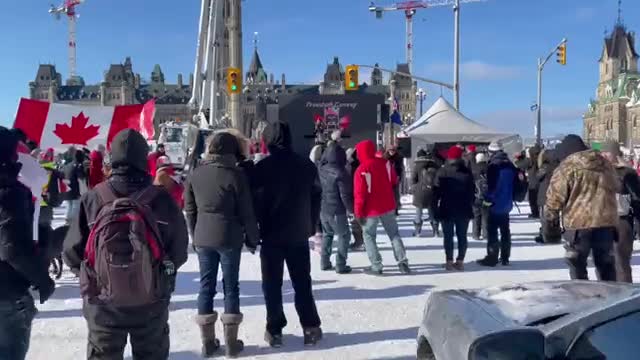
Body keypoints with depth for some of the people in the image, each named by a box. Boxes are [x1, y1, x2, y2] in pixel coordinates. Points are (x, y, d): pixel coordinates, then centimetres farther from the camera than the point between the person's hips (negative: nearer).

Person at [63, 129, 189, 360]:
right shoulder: (161, 198, -14)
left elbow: (72, 251, -7)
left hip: (103, 301, 0)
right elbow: (179, 248, -5)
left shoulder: (93, 198, -13)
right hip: (152, 301, 0)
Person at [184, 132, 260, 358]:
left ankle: (208, 341, 15)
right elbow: (246, 212, -8)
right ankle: (231, 342, 11)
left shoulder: (196, 174, 2)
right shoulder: (236, 175, -11)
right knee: (231, 286, 6)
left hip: (203, 238, 4)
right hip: (229, 238, -4)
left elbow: (190, 209, 8)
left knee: (206, 285, 10)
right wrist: (252, 238, 3)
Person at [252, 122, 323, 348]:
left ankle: (275, 330, 10)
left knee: (272, 284, 8)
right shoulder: (307, 165, 1)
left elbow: (256, 202, -9)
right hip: (300, 233, 3)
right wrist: (312, 226, 15)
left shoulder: (262, 167, -10)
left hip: (272, 234, -3)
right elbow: (316, 197, 6)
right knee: (302, 282, 12)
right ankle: (311, 328, 11)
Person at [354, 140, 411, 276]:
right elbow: (394, 180, 10)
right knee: (394, 234, 14)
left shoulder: (361, 170, -18)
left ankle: (376, 266, 6)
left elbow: (359, 194, -17)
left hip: (371, 209, -4)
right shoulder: (385, 163, -3)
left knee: (369, 236, 9)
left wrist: (358, 212, -8)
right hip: (388, 206, 5)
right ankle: (403, 262, 7)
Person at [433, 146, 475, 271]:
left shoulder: (442, 172, -7)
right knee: (462, 236, 8)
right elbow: (472, 191, 4)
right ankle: (460, 261, 8)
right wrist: (470, 205, 13)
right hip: (464, 210, 2)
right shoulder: (467, 172, 1)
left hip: (447, 209, -2)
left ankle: (449, 261, 0)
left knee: (448, 236, 3)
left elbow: (437, 191, -8)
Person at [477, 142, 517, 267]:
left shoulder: (494, 165, -15)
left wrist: (487, 199, -9)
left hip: (495, 204, -7)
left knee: (492, 231, -2)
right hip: (507, 203, 7)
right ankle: (505, 258, 18)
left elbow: (490, 184, -19)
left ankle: (492, 258, -1)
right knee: (505, 231, 13)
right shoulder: (511, 165, 7)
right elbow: (515, 183, 15)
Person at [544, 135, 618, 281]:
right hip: (606, 221, 6)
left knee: (577, 266, 5)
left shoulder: (566, 168, -6)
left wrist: (550, 226, 0)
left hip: (579, 223, -5)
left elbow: (554, 201, -7)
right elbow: (616, 187, 29)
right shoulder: (606, 164, 13)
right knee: (606, 265, 16)